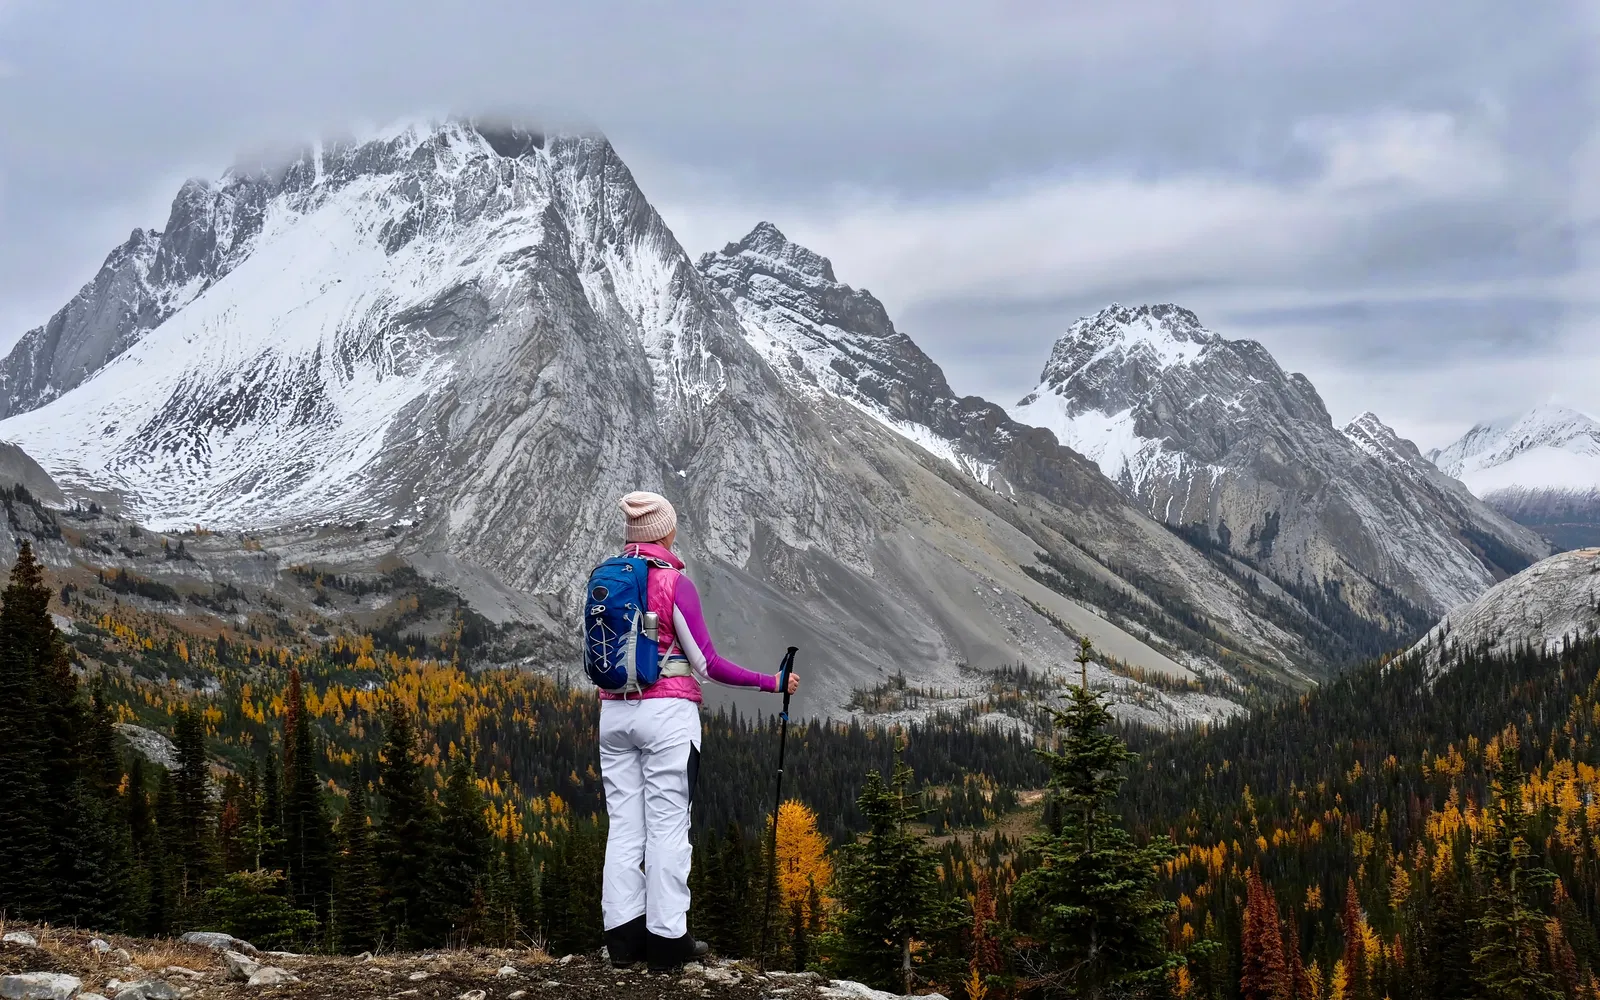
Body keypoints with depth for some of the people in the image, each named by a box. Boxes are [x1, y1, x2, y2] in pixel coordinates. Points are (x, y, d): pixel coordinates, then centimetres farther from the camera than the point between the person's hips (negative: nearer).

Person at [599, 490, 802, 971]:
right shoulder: (676, 584, -10)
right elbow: (707, 664, -10)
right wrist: (770, 683, -1)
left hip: (614, 711, 5)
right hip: (667, 712, -5)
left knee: (624, 824, 8)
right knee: (668, 826, -1)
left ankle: (623, 935, 9)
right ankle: (667, 940, 2)